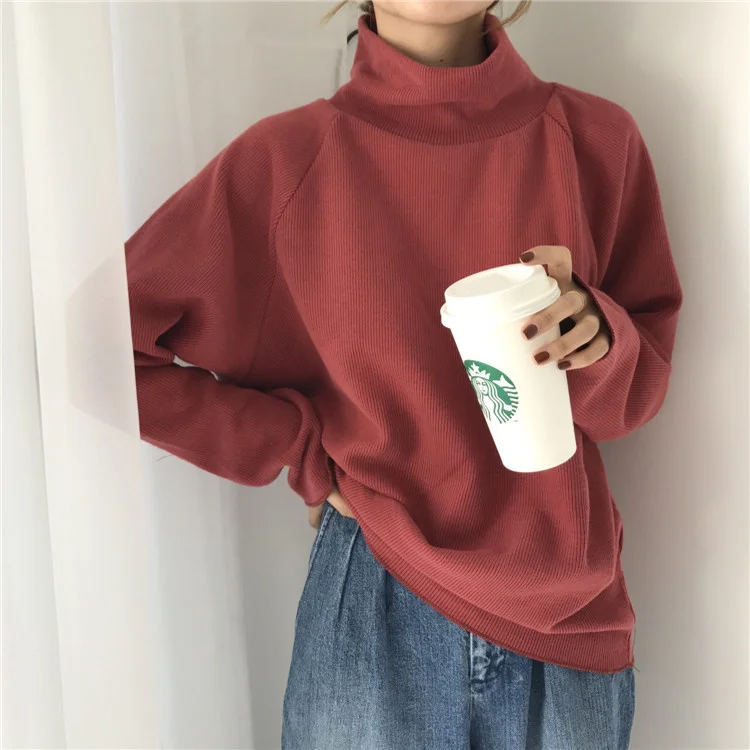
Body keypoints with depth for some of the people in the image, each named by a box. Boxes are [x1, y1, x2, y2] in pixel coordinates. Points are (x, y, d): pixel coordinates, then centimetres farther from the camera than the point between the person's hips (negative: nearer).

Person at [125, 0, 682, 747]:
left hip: (566, 609, 2)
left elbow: (639, 389, 3)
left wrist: (599, 342, -19)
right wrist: (308, 457, -5)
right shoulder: (288, 158, -9)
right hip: (375, 621, -2)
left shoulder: (594, 139, -5)